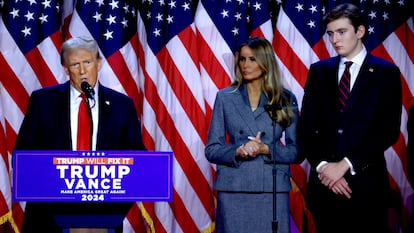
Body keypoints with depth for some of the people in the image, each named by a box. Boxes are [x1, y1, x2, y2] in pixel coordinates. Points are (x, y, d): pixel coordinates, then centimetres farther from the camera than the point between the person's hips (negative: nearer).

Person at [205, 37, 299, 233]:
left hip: (273, 190, 0)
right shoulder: (225, 97, 7)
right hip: (233, 191, 0)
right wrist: (237, 151, -13)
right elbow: (211, 150, 5)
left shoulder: (286, 100, 6)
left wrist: (266, 149, -12)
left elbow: (295, 151, 4)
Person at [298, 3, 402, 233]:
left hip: (366, 182, -2)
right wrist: (322, 166, -9)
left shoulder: (385, 72, 0)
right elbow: (306, 127, 6)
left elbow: (389, 131, -8)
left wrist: (345, 164, -13)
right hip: (324, 182, 3)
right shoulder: (319, 71, 10)